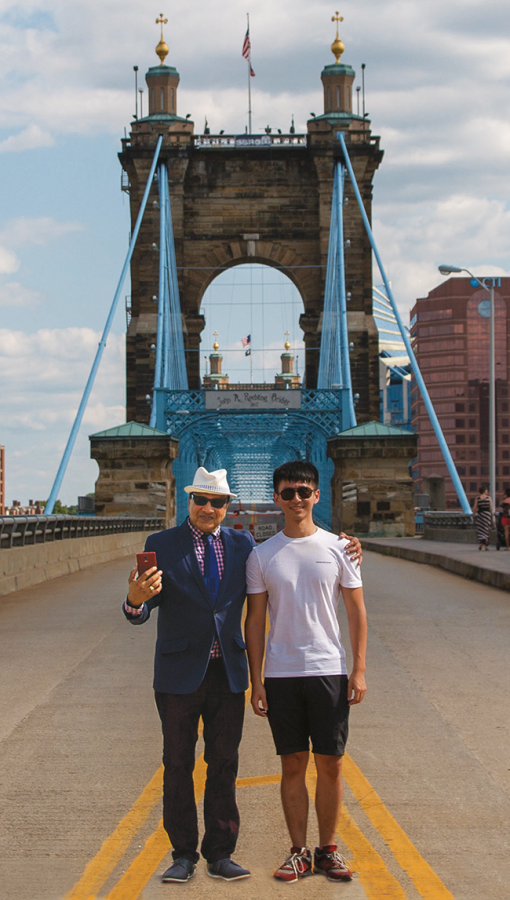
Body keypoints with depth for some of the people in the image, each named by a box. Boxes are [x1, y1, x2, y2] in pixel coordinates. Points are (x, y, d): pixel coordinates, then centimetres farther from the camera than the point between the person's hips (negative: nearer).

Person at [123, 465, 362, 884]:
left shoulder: (242, 544, 6)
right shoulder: (162, 545, -3)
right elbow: (143, 612, -7)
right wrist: (136, 599, -33)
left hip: (228, 672, 2)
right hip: (180, 672, -2)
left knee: (224, 766, 7)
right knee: (178, 766, 5)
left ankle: (220, 854, 16)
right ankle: (184, 855, 16)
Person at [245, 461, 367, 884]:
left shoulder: (338, 547, 2)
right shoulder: (262, 555, 3)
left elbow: (357, 611, 5)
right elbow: (256, 620, 6)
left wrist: (359, 670, -2)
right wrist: (256, 682, 1)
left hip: (329, 670, 0)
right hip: (281, 674, 0)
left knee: (330, 764, 3)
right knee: (293, 764, 5)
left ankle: (328, 849, 15)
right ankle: (299, 852, 13)